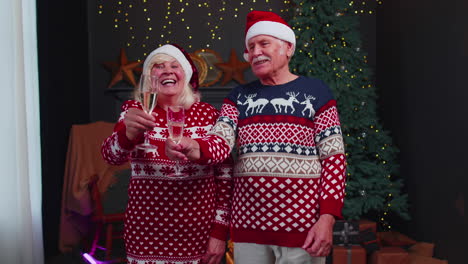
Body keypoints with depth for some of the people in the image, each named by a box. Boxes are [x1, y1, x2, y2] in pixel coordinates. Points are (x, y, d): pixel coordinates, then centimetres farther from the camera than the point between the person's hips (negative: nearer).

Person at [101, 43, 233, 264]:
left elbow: (224, 176, 1)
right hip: (146, 233, 0)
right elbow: (110, 155, -15)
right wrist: (129, 133, -35)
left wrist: (220, 232, -3)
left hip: (198, 233, 0)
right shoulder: (136, 111, 1)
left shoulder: (208, 114, -1)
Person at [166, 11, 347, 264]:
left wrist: (328, 217, -12)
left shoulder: (314, 92, 0)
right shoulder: (239, 97, 10)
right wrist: (193, 148, -27)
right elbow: (221, 142, -4)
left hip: (302, 227, -3)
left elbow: (334, 159, -3)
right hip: (247, 226, 3)